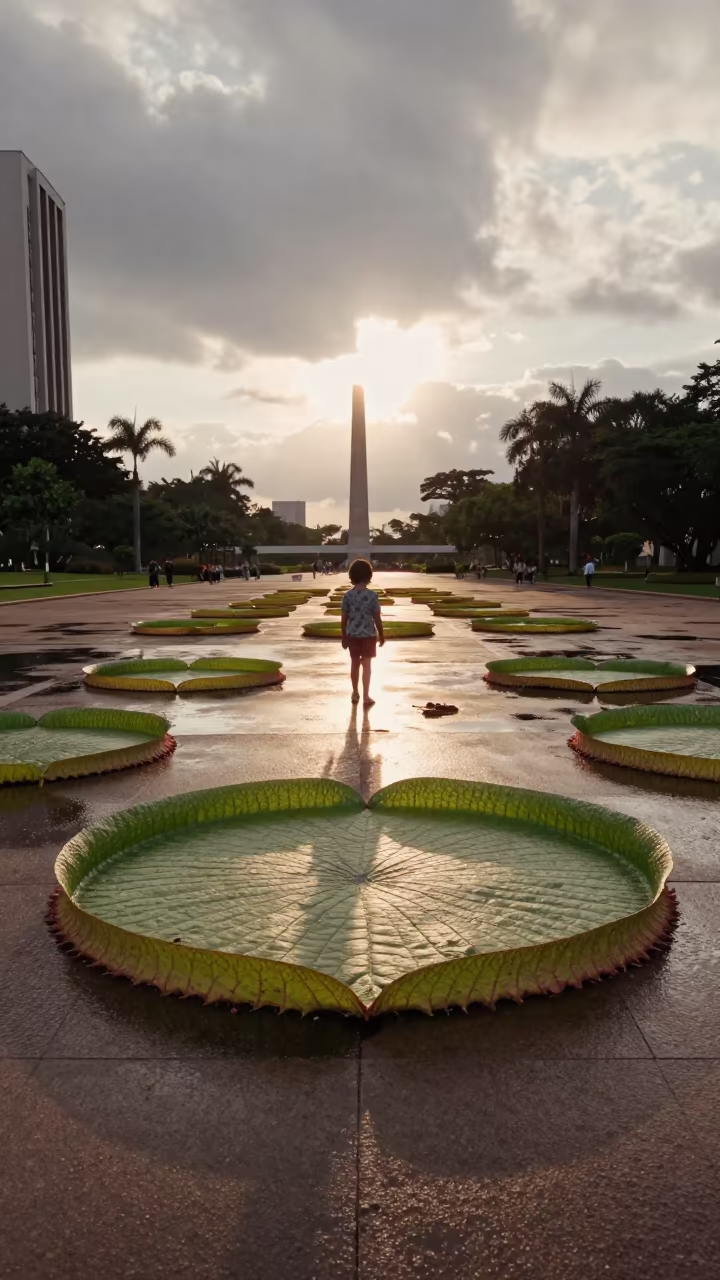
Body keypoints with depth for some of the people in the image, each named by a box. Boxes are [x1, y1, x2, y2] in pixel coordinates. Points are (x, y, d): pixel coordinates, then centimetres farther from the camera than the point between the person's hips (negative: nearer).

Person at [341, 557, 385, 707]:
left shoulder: (347, 595, -4)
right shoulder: (371, 595, -11)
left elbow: (344, 618, -1)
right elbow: (377, 618, -8)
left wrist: (344, 637, 9)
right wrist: (381, 635, 4)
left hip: (352, 635, 3)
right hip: (368, 635, -3)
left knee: (354, 663, 15)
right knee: (366, 665, 3)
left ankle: (355, 694, 27)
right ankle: (366, 697, 4)